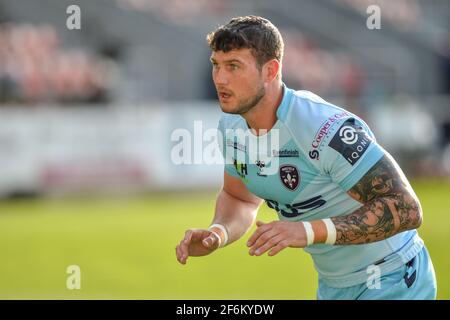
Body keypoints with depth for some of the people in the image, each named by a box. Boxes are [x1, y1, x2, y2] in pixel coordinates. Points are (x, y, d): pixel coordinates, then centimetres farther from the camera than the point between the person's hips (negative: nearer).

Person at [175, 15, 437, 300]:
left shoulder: (328, 128, -31)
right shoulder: (232, 127, -6)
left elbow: (406, 209, -32)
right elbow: (240, 197, 13)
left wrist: (309, 231, -39)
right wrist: (217, 233, -11)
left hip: (392, 284, -8)